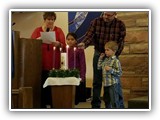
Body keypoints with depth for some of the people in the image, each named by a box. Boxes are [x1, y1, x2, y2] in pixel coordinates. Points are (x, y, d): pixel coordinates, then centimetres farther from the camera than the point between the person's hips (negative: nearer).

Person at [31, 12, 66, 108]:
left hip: (54, 62, 0)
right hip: (41, 62, 1)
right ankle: (42, 104, 7)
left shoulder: (58, 30, 8)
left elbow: (64, 45, -1)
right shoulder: (37, 30, 10)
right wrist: (37, 40, -16)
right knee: (42, 83, -3)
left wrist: (58, 44, -23)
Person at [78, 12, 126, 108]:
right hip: (98, 54, 1)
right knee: (97, 82, 6)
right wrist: (84, 44, -37)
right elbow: (90, 35, -17)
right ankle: (95, 105, 16)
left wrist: (114, 55, -15)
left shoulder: (120, 24, -9)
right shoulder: (96, 22, -7)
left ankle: (120, 105, 13)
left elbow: (121, 42, -9)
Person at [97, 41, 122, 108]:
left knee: (114, 101, -5)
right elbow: (99, 67, 16)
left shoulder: (116, 61, -12)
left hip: (113, 84, -8)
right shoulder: (105, 60, 10)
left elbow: (120, 73, -16)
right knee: (106, 100, 19)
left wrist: (111, 70, -25)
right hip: (106, 83, 8)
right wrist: (100, 58, 11)